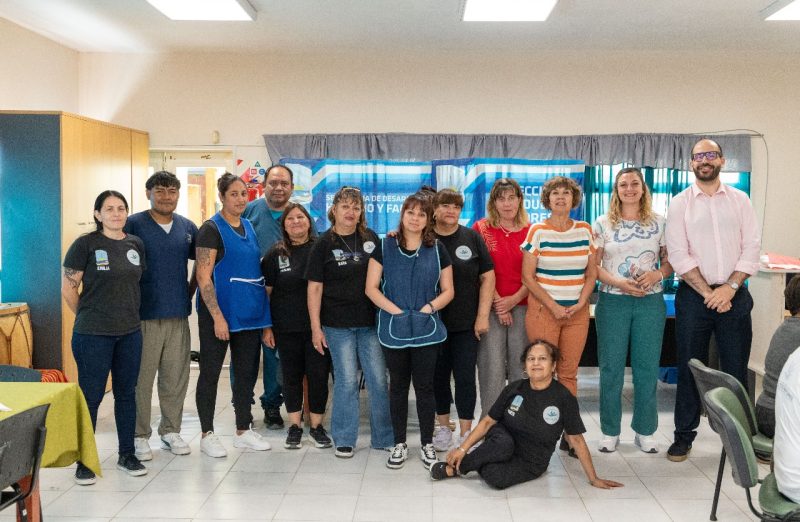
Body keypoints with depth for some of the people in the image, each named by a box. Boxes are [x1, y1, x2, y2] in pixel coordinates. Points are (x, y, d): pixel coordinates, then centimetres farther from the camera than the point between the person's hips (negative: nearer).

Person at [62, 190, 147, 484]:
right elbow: (68, 288, -4)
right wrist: (88, 316, 4)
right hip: (93, 336, -4)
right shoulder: (85, 244, -8)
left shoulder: (136, 244, 6)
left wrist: (128, 313, 12)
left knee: (127, 394, 11)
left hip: (130, 333, 5)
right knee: (91, 397, 2)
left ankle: (127, 455, 24)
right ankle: (84, 461, 15)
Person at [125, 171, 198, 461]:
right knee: (141, 378, 2)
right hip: (144, 316, -4)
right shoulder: (133, 225, -4)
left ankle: (171, 430, 24)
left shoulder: (187, 227, 10)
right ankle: (139, 436, 14)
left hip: (178, 315, 4)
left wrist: (190, 290, 11)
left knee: (176, 378, 10)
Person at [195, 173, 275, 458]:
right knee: (210, 373, 5)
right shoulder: (211, 228, -8)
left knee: (247, 372, 13)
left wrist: (266, 320, 12)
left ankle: (243, 430, 25)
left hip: (250, 315, 7)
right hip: (219, 314, -6)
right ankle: (207, 434, 16)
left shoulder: (249, 227, 12)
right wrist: (218, 317, -20)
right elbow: (203, 277, -13)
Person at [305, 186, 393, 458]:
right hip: (338, 324, -3)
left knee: (379, 379, 5)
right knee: (346, 381, 3)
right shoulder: (324, 244, -2)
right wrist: (315, 327, -8)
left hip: (370, 322, 3)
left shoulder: (370, 238, 6)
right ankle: (344, 440, 18)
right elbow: (315, 287, -4)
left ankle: (384, 437, 18)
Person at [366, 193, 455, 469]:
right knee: (398, 386, 9)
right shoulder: (385, 247, 1)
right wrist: (395, 310, -12)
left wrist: (428, 308, -10)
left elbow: (447, 291, 6)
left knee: (424, 386, 5)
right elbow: (371, 287, -1)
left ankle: (427, 443, 20)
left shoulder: (437, 250, 4)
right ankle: (399, 444, 21)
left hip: (426, 329, 0)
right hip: (393, 329, 0)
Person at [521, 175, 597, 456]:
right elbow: (528, 276, -4)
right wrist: (553, 306, -10)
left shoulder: (584, 230, 7)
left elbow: (591, 274, 10)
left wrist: (580, 304, -4)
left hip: (577, 312, 3)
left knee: (569, 373, 7)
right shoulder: (537, 230, -2)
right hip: (543, 310, -3)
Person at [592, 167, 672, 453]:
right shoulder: (603, 224, 3)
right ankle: (610, 431, 15)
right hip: (613, 301, -1)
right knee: (611, 368, 4)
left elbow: (671, 260, 9)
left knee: (647, 367, 5)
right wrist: (618, 282, -15)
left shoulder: (659, 223, 6)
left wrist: (658, 274, -12)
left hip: (651, 302, 1)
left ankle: (645, 431, 19)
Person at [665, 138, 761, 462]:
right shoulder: (679, 204, 2)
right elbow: (678, 255, -5)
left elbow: (751, 248, 1)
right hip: (693, 295, -1)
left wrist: (730, 288, -11)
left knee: (736, 369, 6)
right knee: (690, 368, 6)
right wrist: (708, 293, -11)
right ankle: (684, 436, 17)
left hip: (734, 295, 1)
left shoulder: (739, 200, 7)